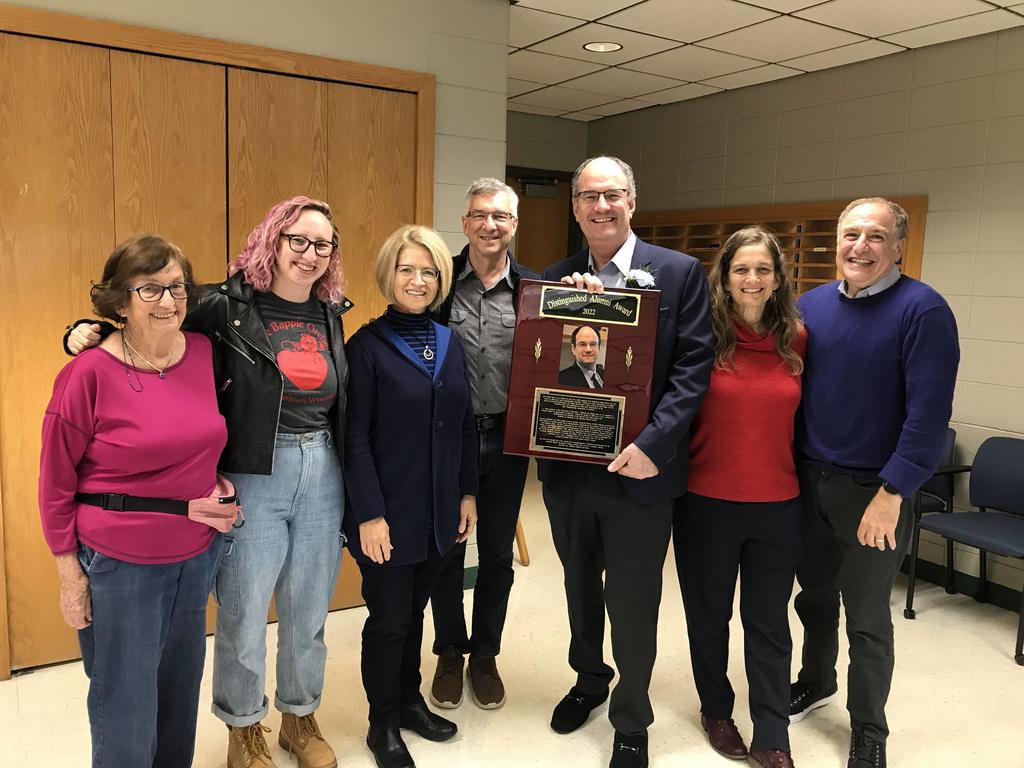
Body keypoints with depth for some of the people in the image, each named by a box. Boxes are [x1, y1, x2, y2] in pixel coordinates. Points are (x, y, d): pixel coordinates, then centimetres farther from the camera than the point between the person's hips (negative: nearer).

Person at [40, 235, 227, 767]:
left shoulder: (204, 353, -2)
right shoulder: (89, 373, -15)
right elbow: (55, 483, -8)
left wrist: (218, 486, 2)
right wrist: (69, 573, -7)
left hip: (199, 551, 5)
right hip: (120, 562, -4)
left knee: (182, 687, 20)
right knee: (126, 703, 10)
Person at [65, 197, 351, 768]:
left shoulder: (331, 315, 6)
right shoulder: (227, 306, -8)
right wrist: (92, 332, -20)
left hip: (322, 478, 4)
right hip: (251, 480, -4)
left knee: (309, 610, 17)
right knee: (243, 612, 9)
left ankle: (301, 717, 40)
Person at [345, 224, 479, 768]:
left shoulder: (451, 344, 6)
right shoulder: (367, 345, -11)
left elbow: (465, 426, 10)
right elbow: (356, 437, -14)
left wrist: (469, 493, 9)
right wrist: (369, 513, -16)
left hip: (439, 510, 5)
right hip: (389, 512, -5)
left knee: (414, 610, 19)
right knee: (389, 617, 8)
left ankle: (410, 700, 39)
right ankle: (383, 723, 28)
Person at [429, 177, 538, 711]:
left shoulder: (532, 288, -1)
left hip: (504, 438, 1)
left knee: (497, 554, 14)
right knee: (446, 550, 13)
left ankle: (485, 655, 34)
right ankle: (450, 653, 34)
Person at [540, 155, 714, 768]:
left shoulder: (680, 273, -5)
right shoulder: (556, 279, 6)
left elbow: (695, 367, -11)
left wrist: (654, 444, -21)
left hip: (637, 470, -4)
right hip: (568, 467, 4)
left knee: (633, 606, 7)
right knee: (580, 586, 23)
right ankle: (590, 679, 49)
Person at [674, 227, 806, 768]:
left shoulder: (797, 339, 0)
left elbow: (802, 414, 9)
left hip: (778, 505, 2)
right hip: (707, 502, -2)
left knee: (769, 623, 12)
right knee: (708, 616, 17)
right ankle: (716, 710, 40)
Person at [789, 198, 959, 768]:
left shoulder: (923, 310, -13)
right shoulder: (812, 304, 4)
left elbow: (930, 412, -18)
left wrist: (892, 493, -20)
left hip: (873, 491, -4)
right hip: (807, 480, 5)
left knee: (868, 618, 10)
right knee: (814, 594, 20)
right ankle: (816, 683, 44)